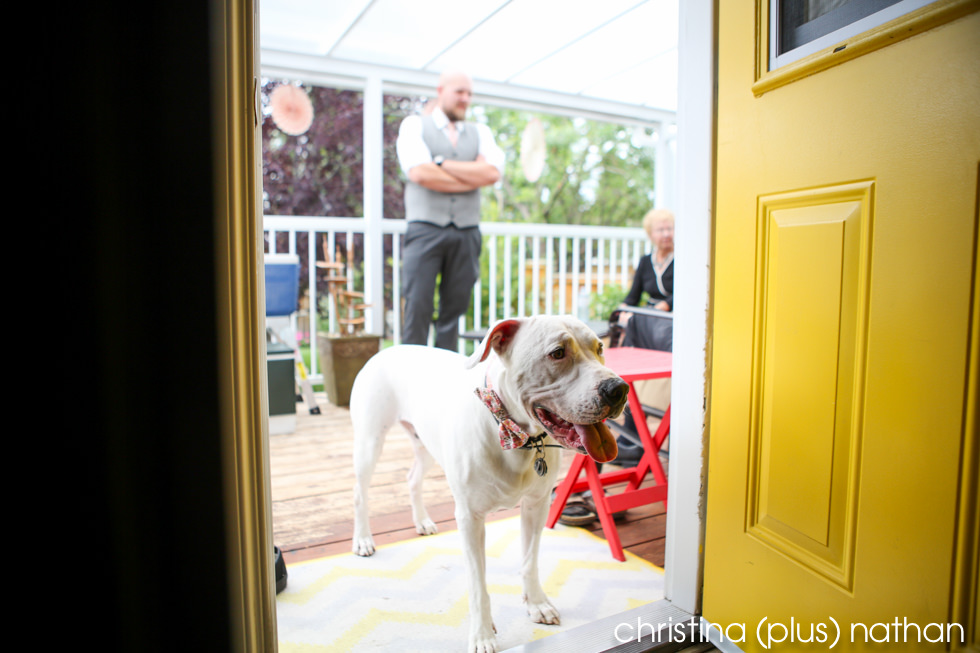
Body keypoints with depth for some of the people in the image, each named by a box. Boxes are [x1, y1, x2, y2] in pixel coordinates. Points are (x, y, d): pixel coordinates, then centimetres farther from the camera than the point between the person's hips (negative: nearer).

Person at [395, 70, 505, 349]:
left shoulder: (480, 132, 19)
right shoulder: (414, 125, 10)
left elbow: (492, 172, -1)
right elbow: (419, 172, -9)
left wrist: (441, 163, -4)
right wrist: (473, 176, -2)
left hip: (467, 234, 3)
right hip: (426, 229, -3)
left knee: (454, 310, 4)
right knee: (418, 308, -7)